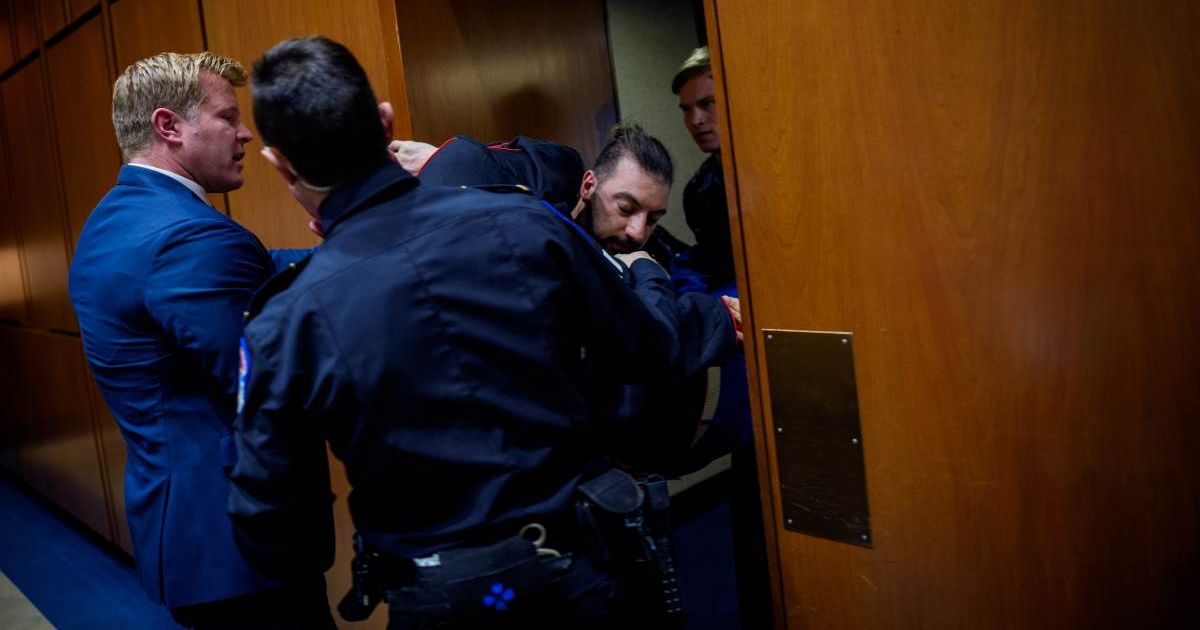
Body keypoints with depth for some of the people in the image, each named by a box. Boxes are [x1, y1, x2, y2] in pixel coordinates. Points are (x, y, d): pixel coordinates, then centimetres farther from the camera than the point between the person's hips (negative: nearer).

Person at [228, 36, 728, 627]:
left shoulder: (284, 326, -16)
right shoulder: (525, 222, -14)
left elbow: (270, 535, -8)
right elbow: (654, 356, 0)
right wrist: (646, 273, 20)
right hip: (580, 576, 2)